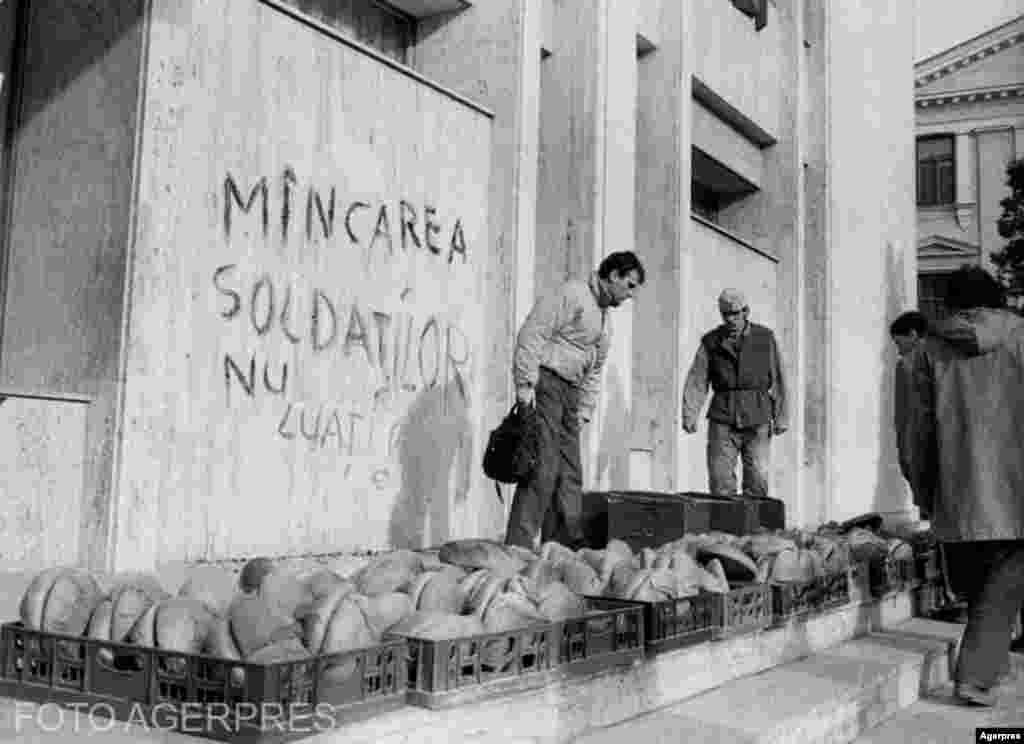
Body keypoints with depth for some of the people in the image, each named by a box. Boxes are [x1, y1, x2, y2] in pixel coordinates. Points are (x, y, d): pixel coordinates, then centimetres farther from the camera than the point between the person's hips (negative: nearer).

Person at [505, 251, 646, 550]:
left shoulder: (604, 318, 22)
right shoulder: (573, 294, -7)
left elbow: (594, 372, 25)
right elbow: (531, 333, -16)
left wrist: (584, 410, 15)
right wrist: (525, 383, -21)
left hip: (570, 392, 10)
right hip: (545, 383, -10)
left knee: (570, 475, 9)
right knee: (543, 469, -14)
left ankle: (568, 545, 14)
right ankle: (518, 546, -13)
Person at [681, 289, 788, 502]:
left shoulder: (765, 338, 5)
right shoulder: (711, 342, 4)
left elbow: (777, 381, 6)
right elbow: (696, 381, -3)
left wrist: (781, 418, 3)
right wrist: (689, 415, -15)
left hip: (757, 421, 0)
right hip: (722, 420, 0)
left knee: (757, 483, -4)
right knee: (720, 483, -3)